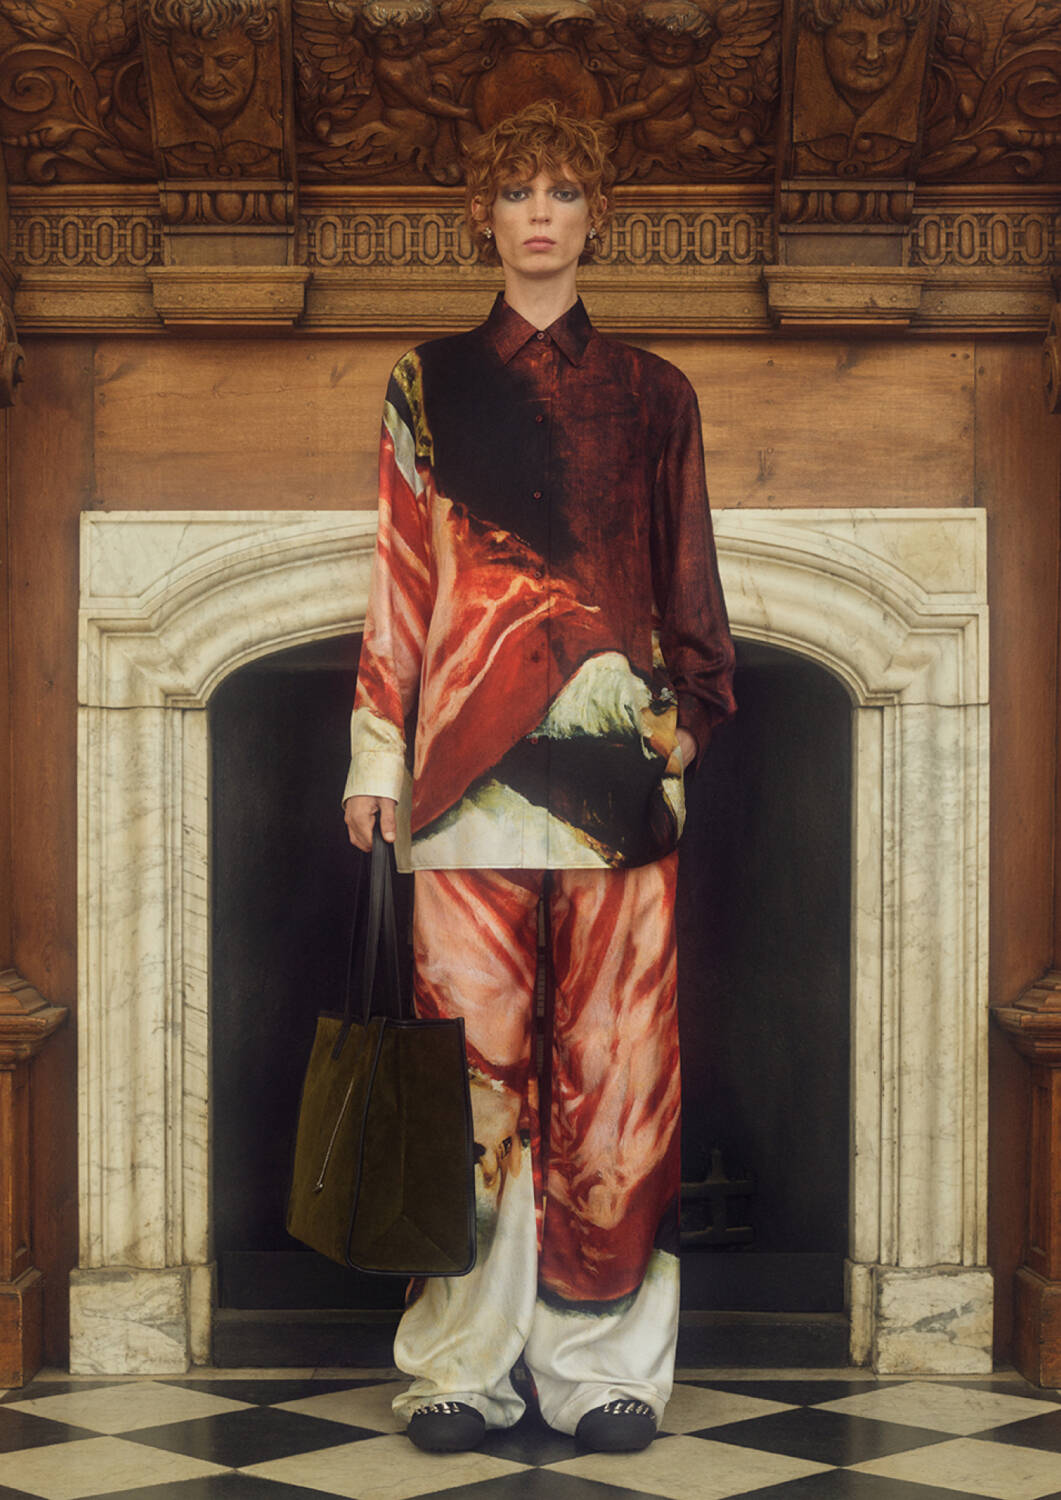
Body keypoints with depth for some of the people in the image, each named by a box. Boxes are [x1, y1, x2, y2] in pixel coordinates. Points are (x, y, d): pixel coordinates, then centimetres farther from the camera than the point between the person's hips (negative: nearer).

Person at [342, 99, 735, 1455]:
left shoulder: (652, 396, 15)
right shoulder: (428, 385, 13)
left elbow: (686, 585, 14)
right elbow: (397, 577, 9)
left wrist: (682, 722, 2)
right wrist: (378, 749, 2)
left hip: (616, 759, 1)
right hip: (469, 756, 0)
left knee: (616, 1059, -2)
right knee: (474, 1060, -2)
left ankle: (603, 1356, 7)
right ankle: (466, 1360, 7)